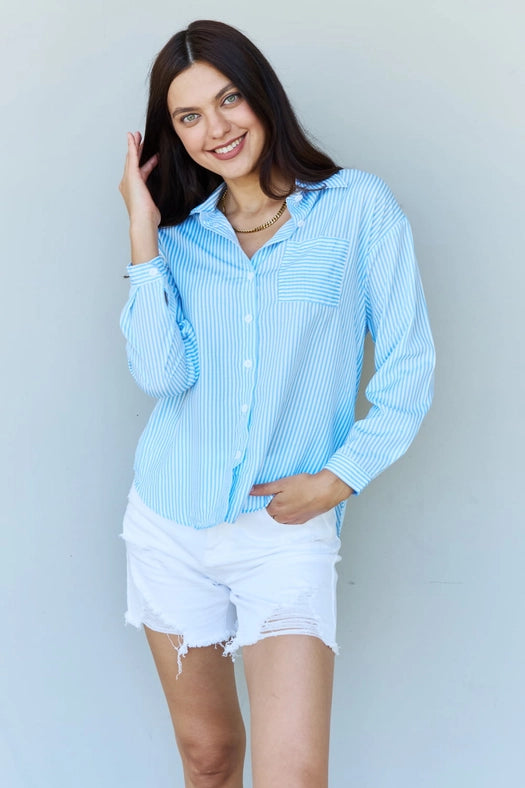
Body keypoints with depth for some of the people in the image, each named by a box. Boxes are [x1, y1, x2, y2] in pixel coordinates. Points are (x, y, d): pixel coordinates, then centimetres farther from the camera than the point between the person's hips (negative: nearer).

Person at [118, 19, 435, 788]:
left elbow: (409, 371, -2)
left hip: (287, 530, -3)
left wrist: (337, 479, -8)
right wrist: (144, 233, -10)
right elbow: (161, 374, -10)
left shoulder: (359, 207, -4)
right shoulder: (179, 233, 5)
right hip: (170, 524, 3)